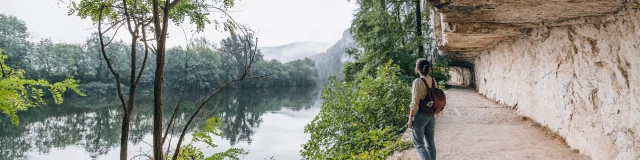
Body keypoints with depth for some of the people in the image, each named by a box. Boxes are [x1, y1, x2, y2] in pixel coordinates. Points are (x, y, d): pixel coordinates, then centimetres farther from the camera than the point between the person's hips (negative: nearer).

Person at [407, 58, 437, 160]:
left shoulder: (418, 82, -18)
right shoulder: (433, 81, 3)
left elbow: (415, 104, -19)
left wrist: (410, 119, -11)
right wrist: (433, 114, 19)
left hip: (420, 116, -7)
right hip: (430, 116, 7)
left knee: (418, 143, 4)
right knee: (430, 142, 16)